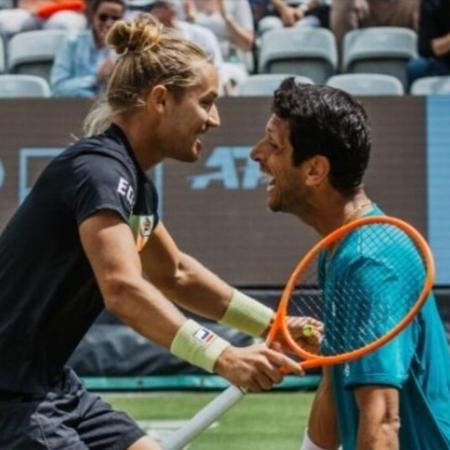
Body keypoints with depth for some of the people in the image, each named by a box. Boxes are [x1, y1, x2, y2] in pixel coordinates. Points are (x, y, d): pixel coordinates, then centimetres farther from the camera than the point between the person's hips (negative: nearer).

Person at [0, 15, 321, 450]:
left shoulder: (136, 184, 11)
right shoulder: (98, 169, -19)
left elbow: (174, 274, 30)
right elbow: (123, 289, -35)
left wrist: (271, 324, 24)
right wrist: (221, 356, -44)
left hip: (52, 384, 11)